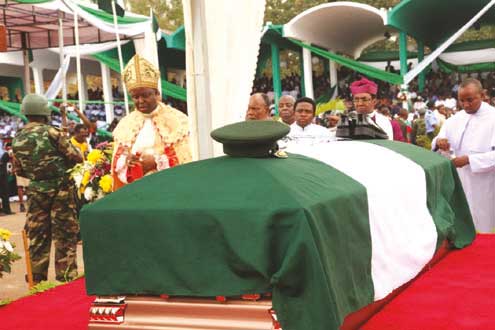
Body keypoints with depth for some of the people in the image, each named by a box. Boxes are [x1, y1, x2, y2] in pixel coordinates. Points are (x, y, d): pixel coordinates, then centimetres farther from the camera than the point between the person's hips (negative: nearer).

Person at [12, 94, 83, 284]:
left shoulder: (17, 140, 2)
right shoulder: (50, 132, -14)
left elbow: (18, 170, 9)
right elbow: (75, 157, -12)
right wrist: (61, 165, 9)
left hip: (36, 191, 4)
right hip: (60, 188, -4)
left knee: (37, 236, 12)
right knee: (64, 234, 4)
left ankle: (37, 280, 18)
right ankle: (66, 277, 7)